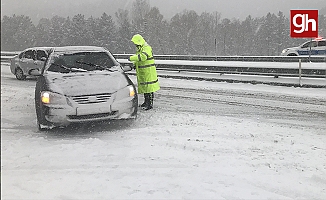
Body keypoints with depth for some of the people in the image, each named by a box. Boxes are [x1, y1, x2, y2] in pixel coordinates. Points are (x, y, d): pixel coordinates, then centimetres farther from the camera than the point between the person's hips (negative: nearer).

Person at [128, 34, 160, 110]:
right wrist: (134, 64, 6)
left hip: (149, 72, -10)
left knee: (149, 88, -7)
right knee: (144, 87, 16)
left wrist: (131, 58, -30)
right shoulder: (139, 49, 16)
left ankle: (150, 104, -3)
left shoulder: (147, 48, -17)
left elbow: (143, 57, -34)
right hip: (142, 72, 10)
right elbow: (138, 60, 26)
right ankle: (146, 102, 26)